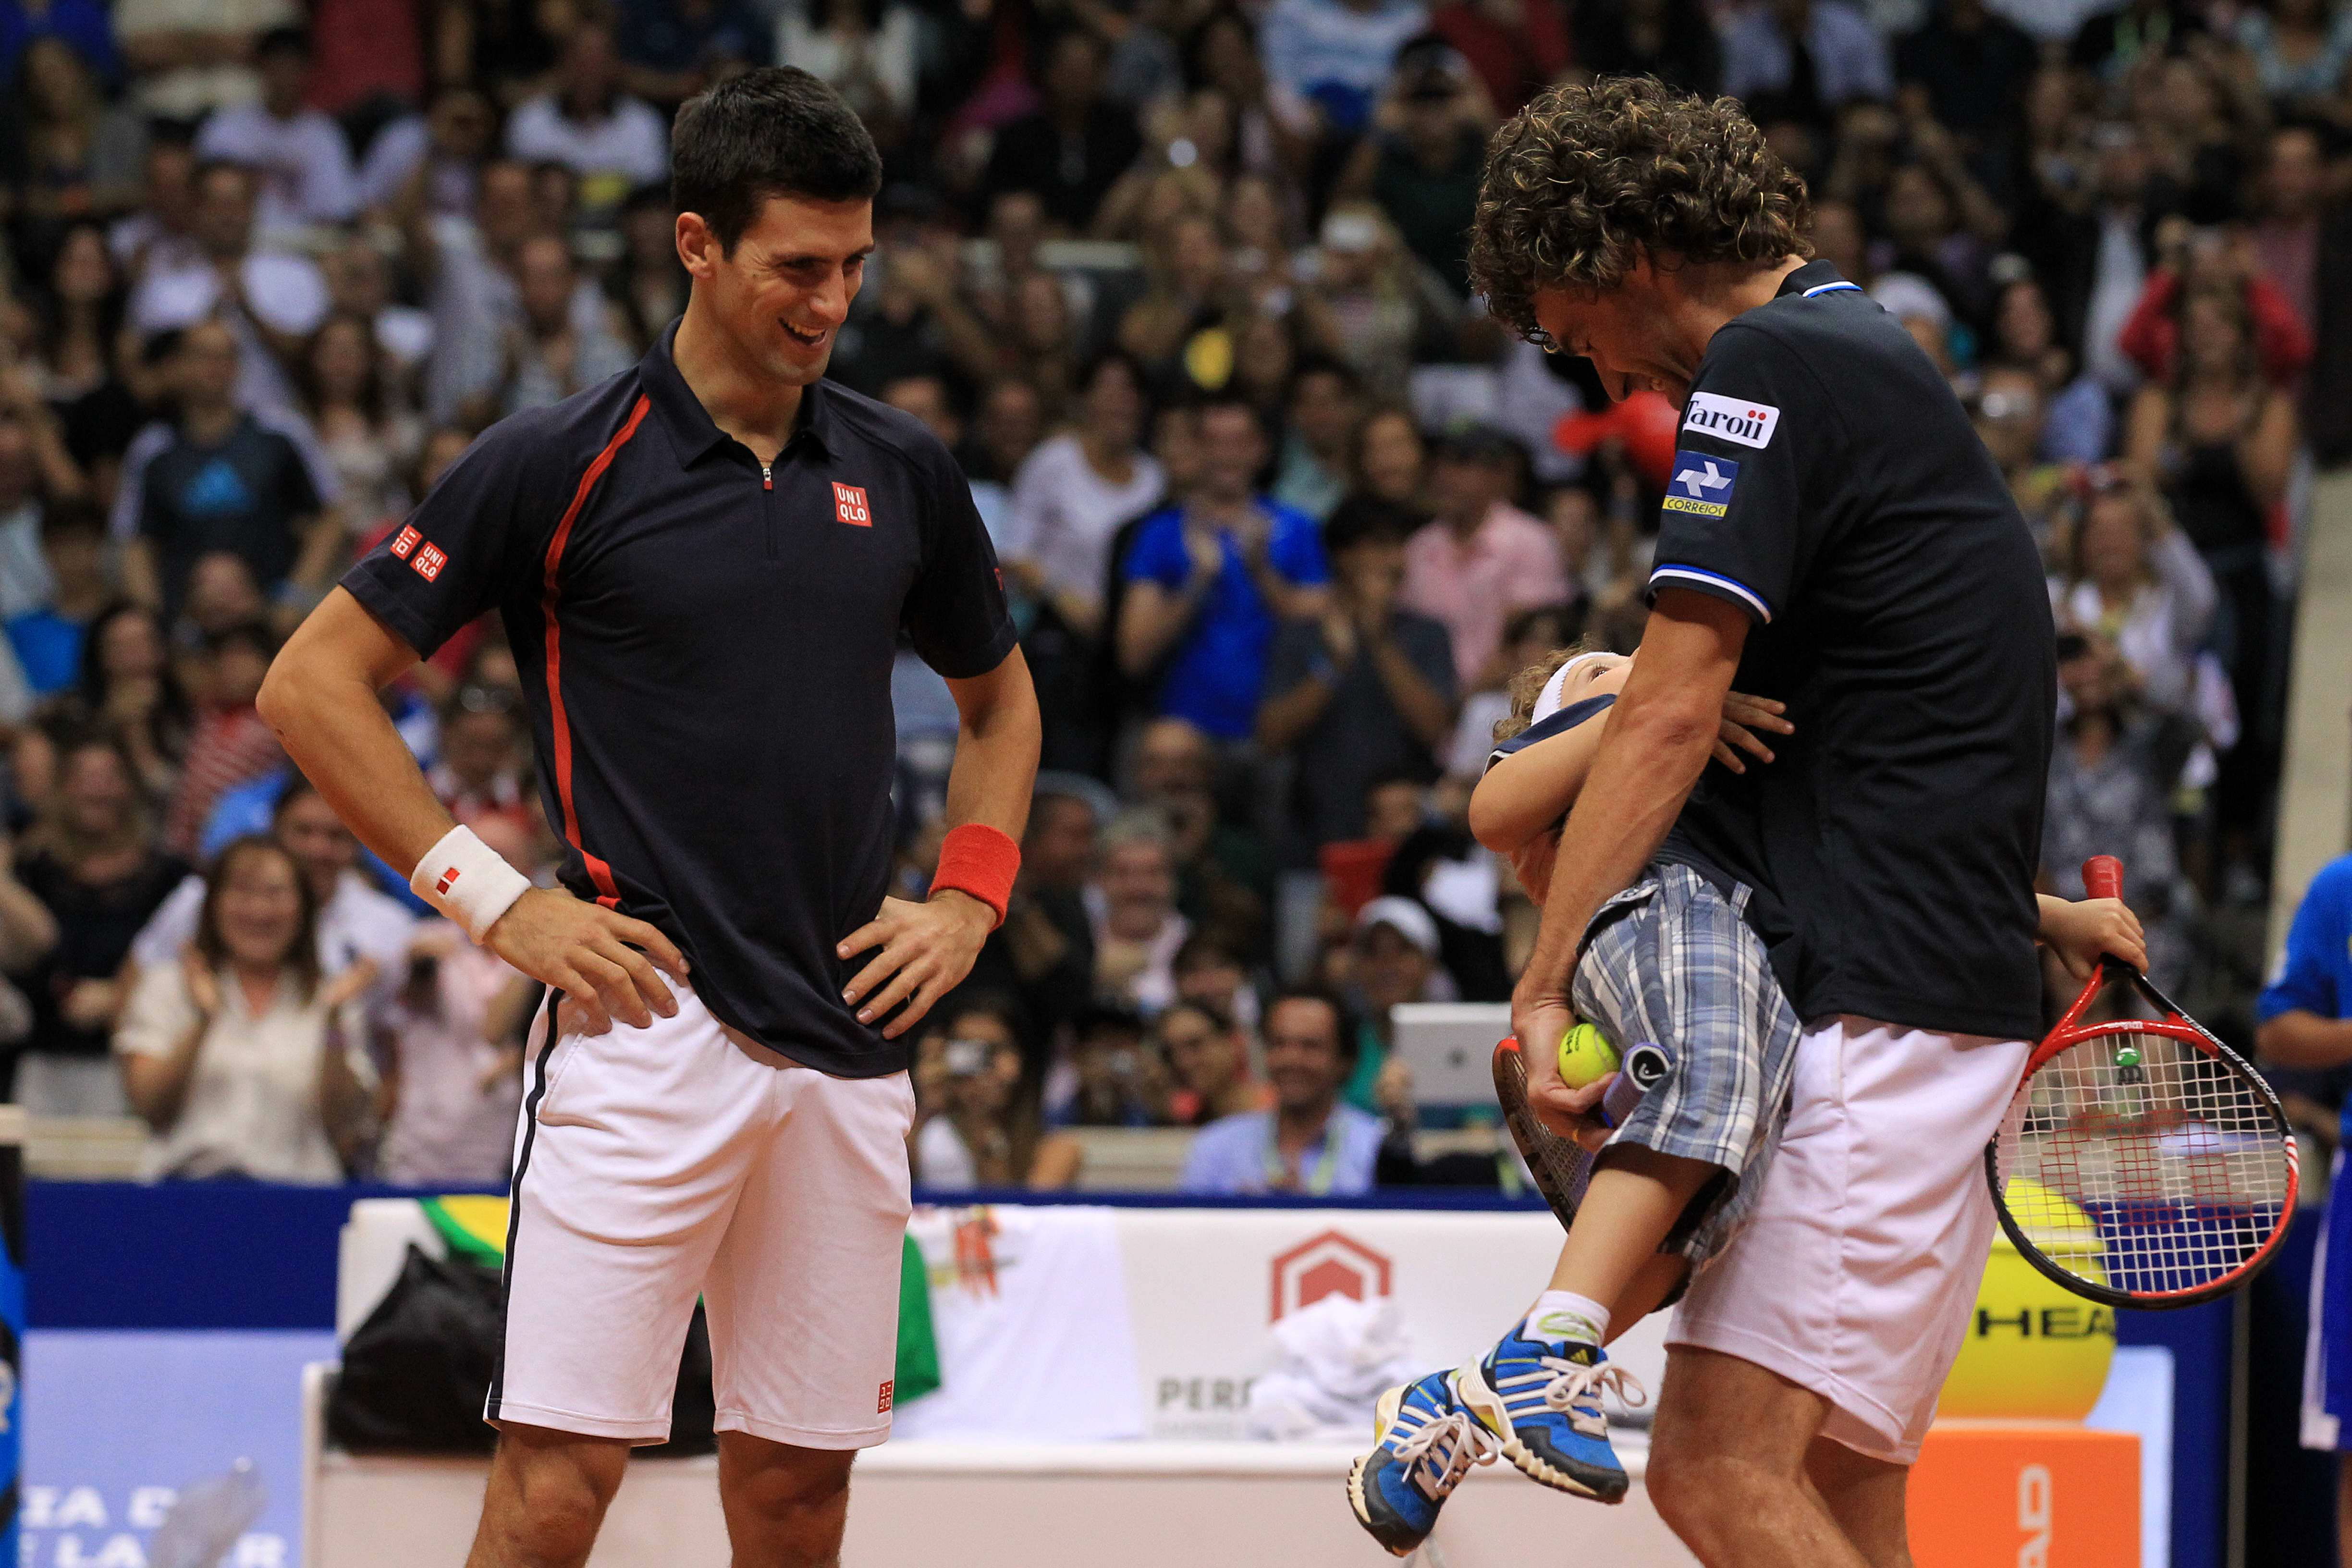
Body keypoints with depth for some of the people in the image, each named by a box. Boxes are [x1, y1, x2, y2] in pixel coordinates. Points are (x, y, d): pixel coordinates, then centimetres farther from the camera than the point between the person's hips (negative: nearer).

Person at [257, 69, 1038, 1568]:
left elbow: (1001, 698, 28)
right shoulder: (560, 464, -3)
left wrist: (965, 906, 12)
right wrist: (494, 897, -6)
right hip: (648, 1026, -5)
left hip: (849, 1043, 5)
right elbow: (316, 682, 0)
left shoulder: (902, 471, 11)